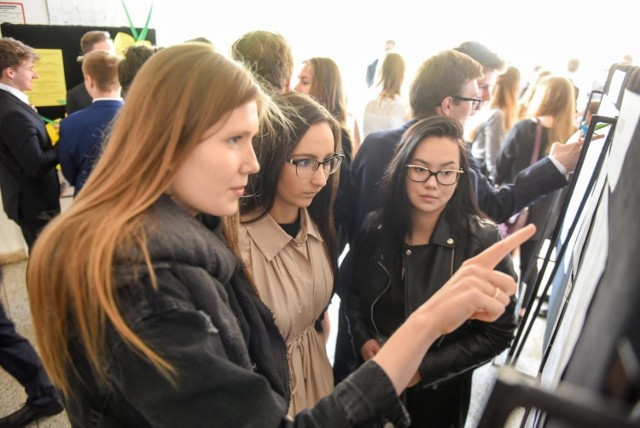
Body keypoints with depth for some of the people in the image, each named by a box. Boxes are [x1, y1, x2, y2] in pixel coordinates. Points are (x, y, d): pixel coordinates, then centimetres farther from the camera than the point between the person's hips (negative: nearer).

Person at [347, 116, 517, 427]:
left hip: (438, 394, -2)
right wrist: (363, 340, -12)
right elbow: (351, 291, 4)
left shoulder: (483, 241, -18)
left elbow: (498, 333, -13)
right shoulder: (373, 228, -10)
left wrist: (424, 369, -17)